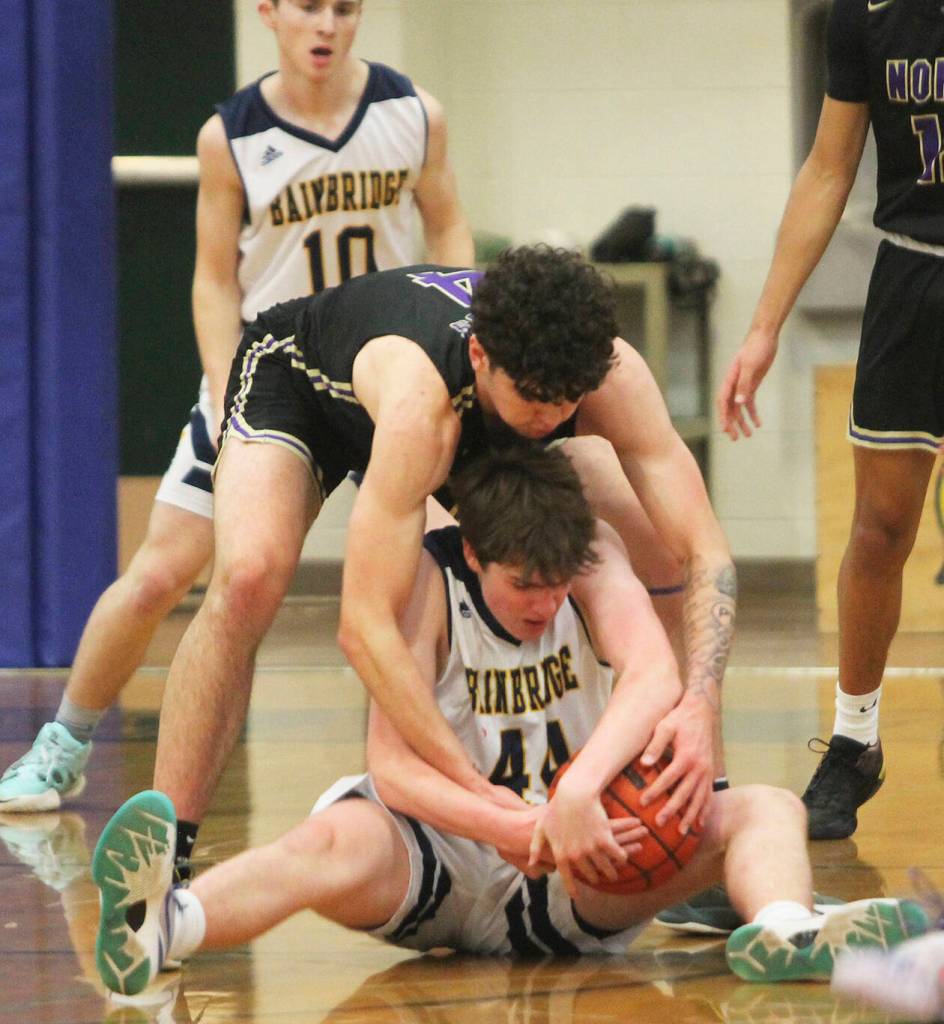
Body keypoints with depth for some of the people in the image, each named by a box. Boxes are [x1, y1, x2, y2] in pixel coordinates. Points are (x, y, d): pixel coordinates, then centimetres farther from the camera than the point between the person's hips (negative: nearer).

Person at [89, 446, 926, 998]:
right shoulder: (428, 579, -10)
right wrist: (517, 829, -36)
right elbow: (393, 763, -20)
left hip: (576, 881, 3)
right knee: (343, 837, -37)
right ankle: (163, 928, -65)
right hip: (443, 863, -3)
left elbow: (655, 678, -23)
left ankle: (784, 933, -55)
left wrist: (578, 793, -40)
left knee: (767, 810, -19)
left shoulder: (596, 557, -4)